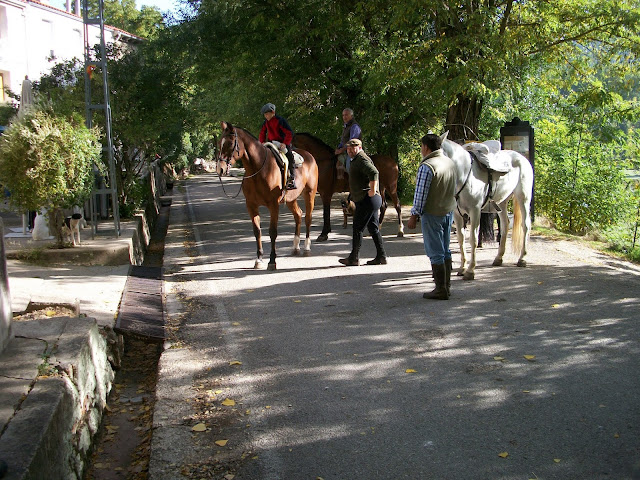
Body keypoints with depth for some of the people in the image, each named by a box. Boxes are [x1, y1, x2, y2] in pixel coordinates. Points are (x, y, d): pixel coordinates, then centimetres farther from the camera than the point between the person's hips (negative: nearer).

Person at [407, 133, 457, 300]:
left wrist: (414, 215, -11)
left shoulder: (427, 166, -18)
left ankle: (441, 290, 2)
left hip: (432, 214, -8)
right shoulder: (450, 162, 8)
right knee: (445, 250, 16)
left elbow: (420, 194, -18)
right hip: (449, 211, 8)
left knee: (435, 252, -2)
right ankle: (447, 286, 23)